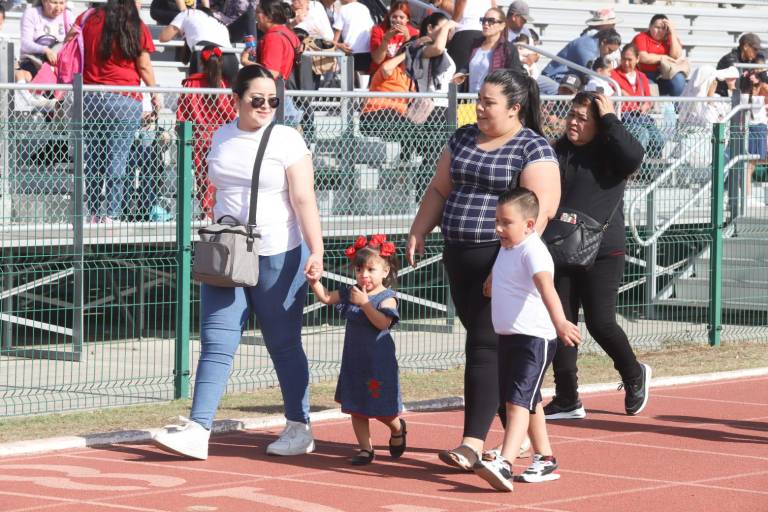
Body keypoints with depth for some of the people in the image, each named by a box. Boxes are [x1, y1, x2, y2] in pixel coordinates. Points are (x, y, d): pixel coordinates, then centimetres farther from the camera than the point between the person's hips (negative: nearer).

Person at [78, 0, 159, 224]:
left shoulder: (88, 19, 2)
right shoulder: (136, 28, -4)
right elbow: (144, 67, 0)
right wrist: (155, 93, 12)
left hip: (90, 98, 3)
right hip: (125, 101, -3)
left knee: (92, 160, 11)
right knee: (116, 162, 0)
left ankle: (93, 214, 15)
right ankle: (111, 216, -1)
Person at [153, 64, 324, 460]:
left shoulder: (287, 140, -6)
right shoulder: (222, 138, 9)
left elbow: (304, 201, -12)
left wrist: (316, 251, -22)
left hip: (278, 257, -4)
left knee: (284, 345, 5)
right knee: (216, 344, -4)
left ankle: (299, 428, 17)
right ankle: (197, 431, -9)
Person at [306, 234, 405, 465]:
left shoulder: (386, 297, -13)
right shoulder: (350, 293, 6)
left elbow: (383, 322, -27)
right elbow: (326, 297, 5)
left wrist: (364, 303, -31)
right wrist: (315, 282, -12)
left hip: (378, 362, -6)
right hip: (354, 360, 6)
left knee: (381, 408, 3)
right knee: (356, 408, 7)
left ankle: (397, 428, 34)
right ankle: (366, 449, 15)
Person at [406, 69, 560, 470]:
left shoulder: (533, 149, -8)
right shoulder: (463, 139, 15)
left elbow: (539, 209, -17)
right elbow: (439, 190, 21)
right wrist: (418, 233, 11)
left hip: (501, 261, -8)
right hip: (459, 257, 8)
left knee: (485, 347, -12)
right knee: (483, 343, 10)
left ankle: (473, 444, -14)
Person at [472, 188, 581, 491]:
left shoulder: (533, 252, -19)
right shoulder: (507, 249, 10)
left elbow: (546, 286, -38)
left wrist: (559, 321, -51)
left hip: (534, 338, -10)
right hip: (508, 338, 10)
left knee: (518, 400, -17)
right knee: (529, 402, 17)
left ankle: (504, 465, -26)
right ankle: (545, 460, 28)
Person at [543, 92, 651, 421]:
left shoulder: (609, 152, -4)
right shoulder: (557, 152, 10)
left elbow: (634, 156, -26)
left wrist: (609, 119, -18)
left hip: (602, 254, -5)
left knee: (600, 322, -8)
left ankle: (634, 375, 19)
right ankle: (567, 399, 10)